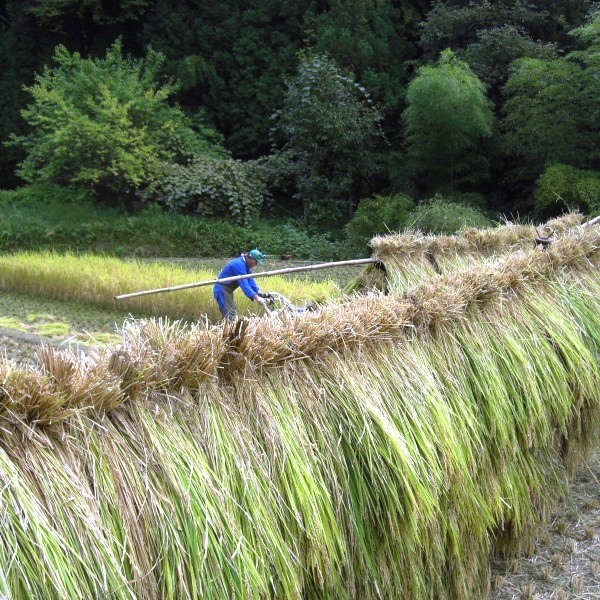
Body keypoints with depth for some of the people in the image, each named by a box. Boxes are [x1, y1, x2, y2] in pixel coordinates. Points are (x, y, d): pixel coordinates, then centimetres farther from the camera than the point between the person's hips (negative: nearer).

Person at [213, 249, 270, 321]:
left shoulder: (246, 265, 6)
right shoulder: (239, 264, -25)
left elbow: (250, 280, 2)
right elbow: (244, 284, -32)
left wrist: (259, 293, -10)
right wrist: (256, 297, -37)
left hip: (227, 290, 11)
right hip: (222, 290, -11)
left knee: (233, 315, 13)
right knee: (230, 317, -17)